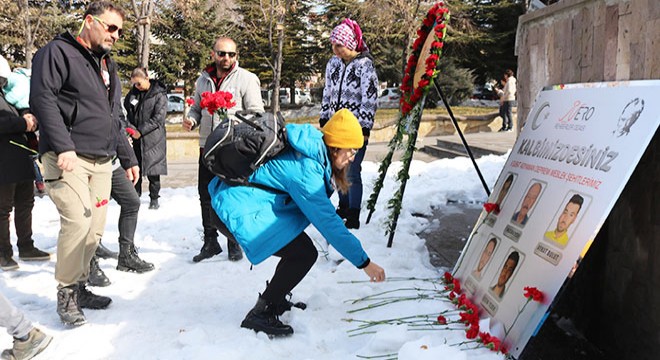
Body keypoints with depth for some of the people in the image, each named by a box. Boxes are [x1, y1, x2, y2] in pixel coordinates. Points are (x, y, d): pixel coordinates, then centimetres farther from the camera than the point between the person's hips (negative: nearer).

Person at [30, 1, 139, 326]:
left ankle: (79, 286, 21)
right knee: (78, 221, -18)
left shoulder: (108, 67, 23)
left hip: (102, 161, 8)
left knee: (95, 229, 6)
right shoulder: (58, 52, -1)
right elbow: (42, 98, -14)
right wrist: (63, 146, -22)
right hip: (68, 158, -8)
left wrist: (128, 158, 23)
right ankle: (66, 293, -1)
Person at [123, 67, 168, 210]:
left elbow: (158, 117, -11)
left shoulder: (159, 94, -6)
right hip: (135, 138, 4)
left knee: (153, 171, 1)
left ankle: (154, 199, 12)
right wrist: (131, 128, -7)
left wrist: (141, 131, -14)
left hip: (153, 138, -4)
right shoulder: (132, 93, 9)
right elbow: (126, 112, 12)